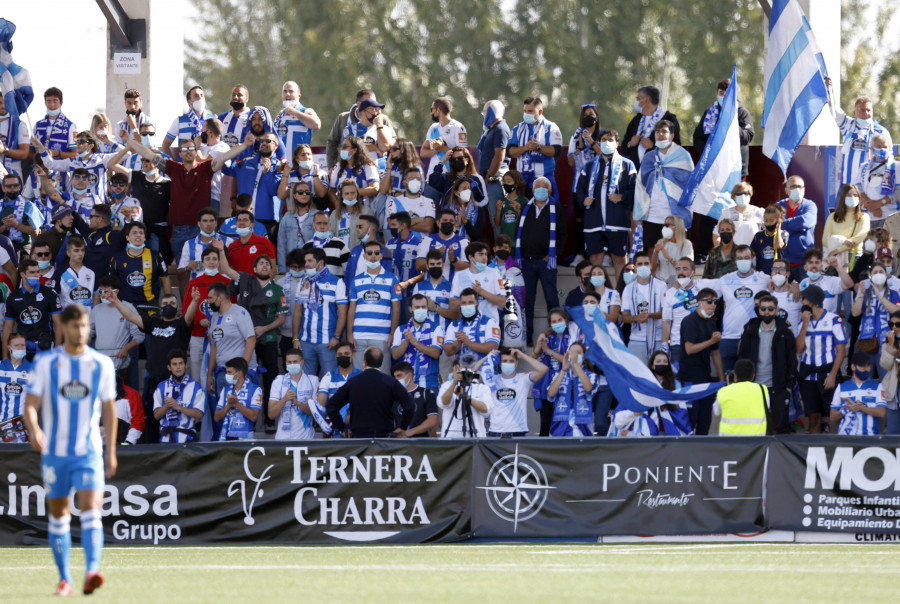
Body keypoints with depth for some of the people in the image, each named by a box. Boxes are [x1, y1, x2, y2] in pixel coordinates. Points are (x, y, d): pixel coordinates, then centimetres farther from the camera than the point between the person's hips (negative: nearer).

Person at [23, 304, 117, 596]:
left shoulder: (102, 364, 3)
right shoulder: (46, 363, 0)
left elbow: (108, 409, 11)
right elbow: (30, 405, -5)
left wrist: (111, 451, 11)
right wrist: (34, 430, -26)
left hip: (89, 452, -1)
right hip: (54, 451, 1)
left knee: (90, 509, -18)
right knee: (58, 514, 9)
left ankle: (92, 572, -30)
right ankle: (65, 579, 20)